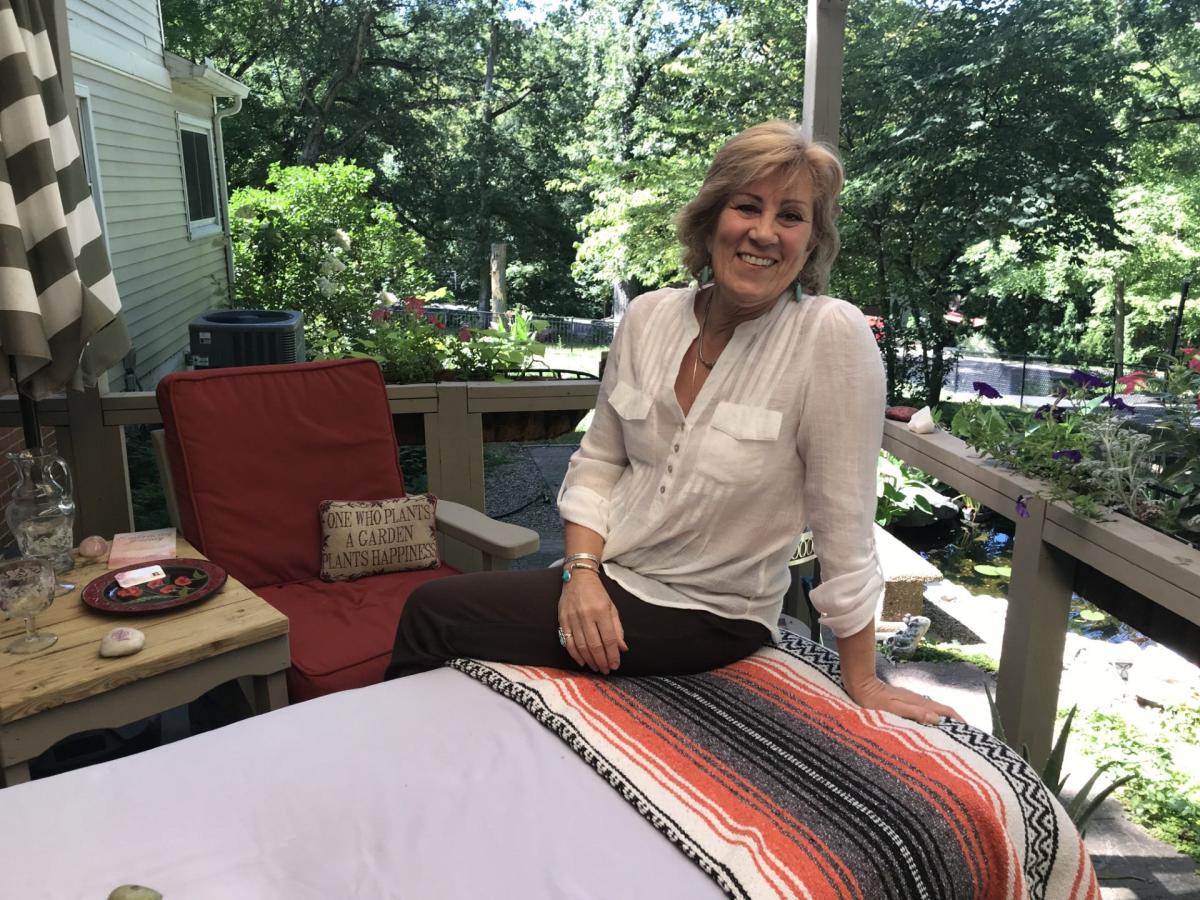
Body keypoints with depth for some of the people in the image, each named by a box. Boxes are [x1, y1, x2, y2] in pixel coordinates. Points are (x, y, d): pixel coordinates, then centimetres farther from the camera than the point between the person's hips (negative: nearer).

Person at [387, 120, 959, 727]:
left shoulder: (833, 337, -19)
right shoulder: (648, 317, -3)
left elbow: (844, 524, -16)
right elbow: (599, 459, 4)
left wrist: (862, 681, -10)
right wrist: (582, 570, -10)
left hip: (708, 615, -5)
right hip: (605, 578, 5)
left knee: (432, 613, -10)